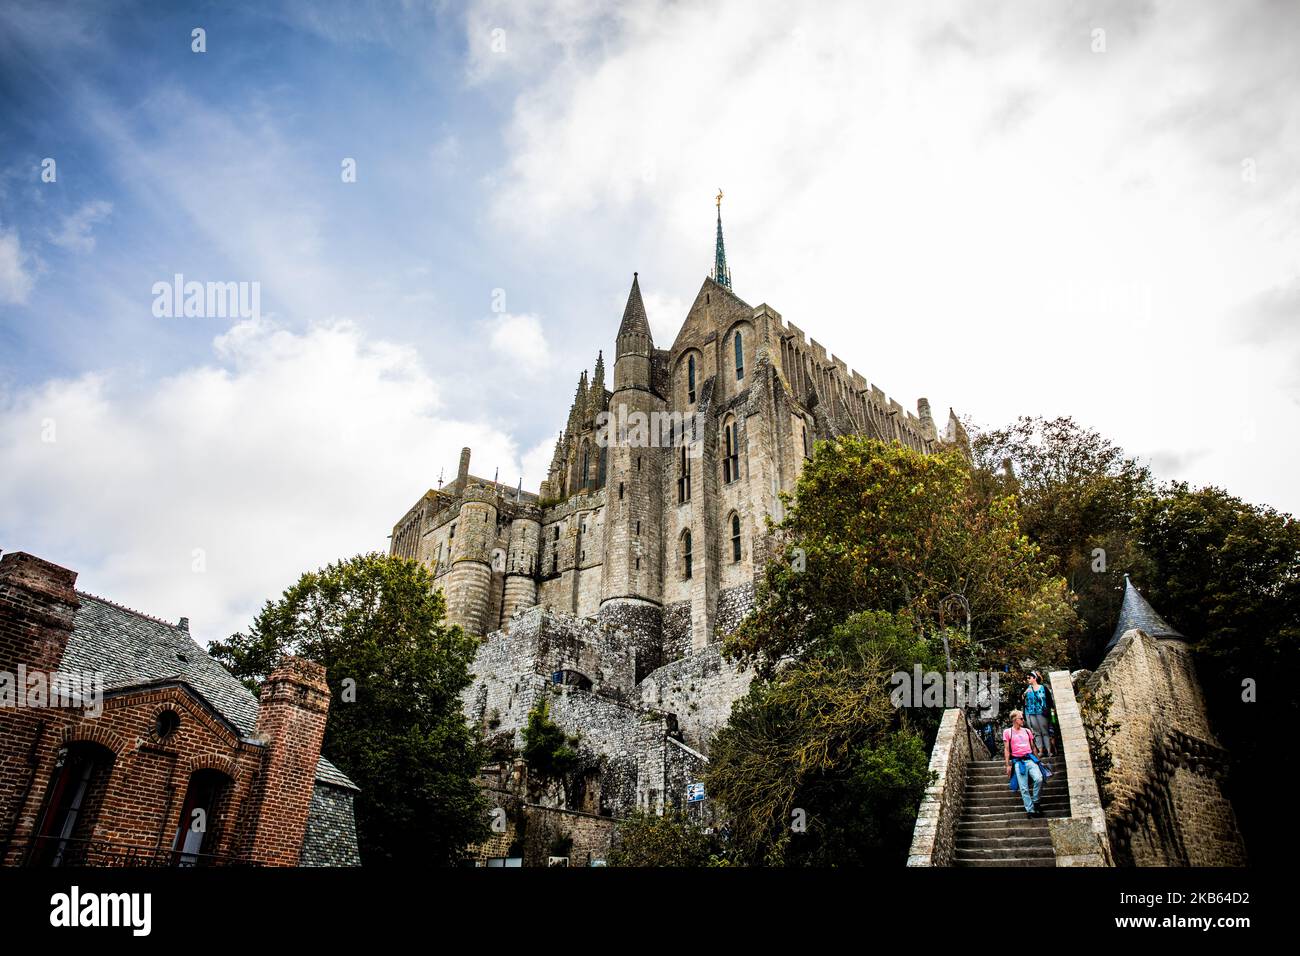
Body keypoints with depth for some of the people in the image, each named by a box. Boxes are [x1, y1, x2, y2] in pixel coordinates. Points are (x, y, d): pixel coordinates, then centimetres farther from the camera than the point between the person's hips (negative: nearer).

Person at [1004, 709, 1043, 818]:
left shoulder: (1027, 731, 14)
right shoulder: (1007, 732, 3)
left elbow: (1033, 747, 21)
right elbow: (1006, 749, 2)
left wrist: (1038, 760, 18)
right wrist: (1008, 765, -3)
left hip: (1030, 759, 3)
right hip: (1018, 762, -3)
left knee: (1039, 779, -19)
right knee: (1024, 788, -3)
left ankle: (1035, 801, 2)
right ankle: (1030, 810, 4)